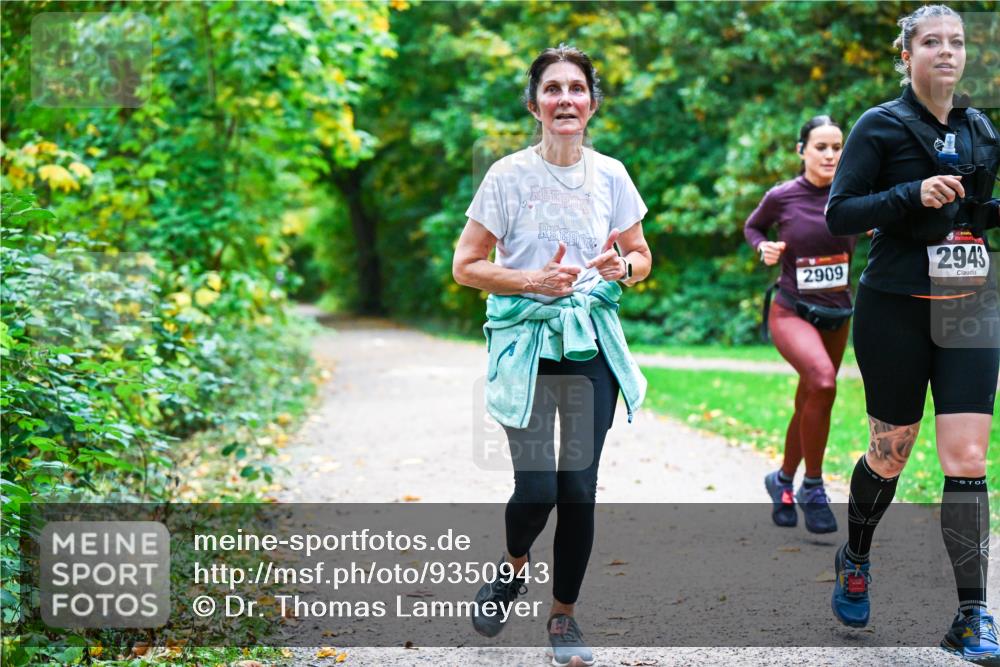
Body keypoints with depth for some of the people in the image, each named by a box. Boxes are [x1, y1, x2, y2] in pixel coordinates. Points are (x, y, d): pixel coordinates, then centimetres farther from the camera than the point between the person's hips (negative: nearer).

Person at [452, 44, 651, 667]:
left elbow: (642, 255, 14)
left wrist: (622, 268, -10)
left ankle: (565, 614, 20)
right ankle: (515, 565, 26)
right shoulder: (509, 176, -6)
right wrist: (532, 281, -18)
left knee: (579, 487, 2)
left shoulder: (610, 175, 3)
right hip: (526, 346, -2)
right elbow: (466, 266, -3)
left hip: (592, 345, 3)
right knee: (536, 488, -8)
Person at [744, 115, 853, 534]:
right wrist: (763, 248, -10)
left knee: (809, 406, 15)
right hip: (792, 312, -4)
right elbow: (753, 227, 10)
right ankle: (812, 486, -15)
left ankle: (783, 481, 40)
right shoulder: (781, 197, -9)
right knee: (822, 381, -30)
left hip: (837, 315, 4)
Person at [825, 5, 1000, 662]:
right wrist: (914, 195, -22)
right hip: (896, 310, -3)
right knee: (891, 452, 8)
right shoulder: (881, 127, -4)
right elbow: (840, 213, -9)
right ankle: (855, 559, 38)